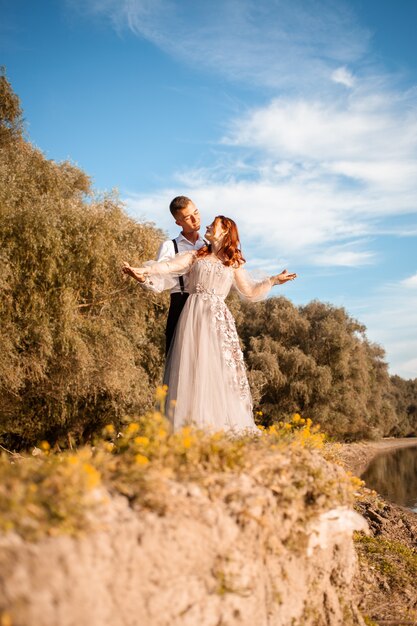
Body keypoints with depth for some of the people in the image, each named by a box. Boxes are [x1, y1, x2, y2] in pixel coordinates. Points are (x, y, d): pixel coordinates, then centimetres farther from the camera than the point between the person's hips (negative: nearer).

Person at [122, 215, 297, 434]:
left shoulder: (234, 263, 18)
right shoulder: (195, 256, 16)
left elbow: (249, 292, 20)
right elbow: (170, 266, 1)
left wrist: (273, 280, 16)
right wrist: (143, 271, -14)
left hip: (217, 318, 0)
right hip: (193, 315, 0)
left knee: (218, 368, -7)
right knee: (192, 367, -7)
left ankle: (223, 424, -6)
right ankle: (192, 423, -8)